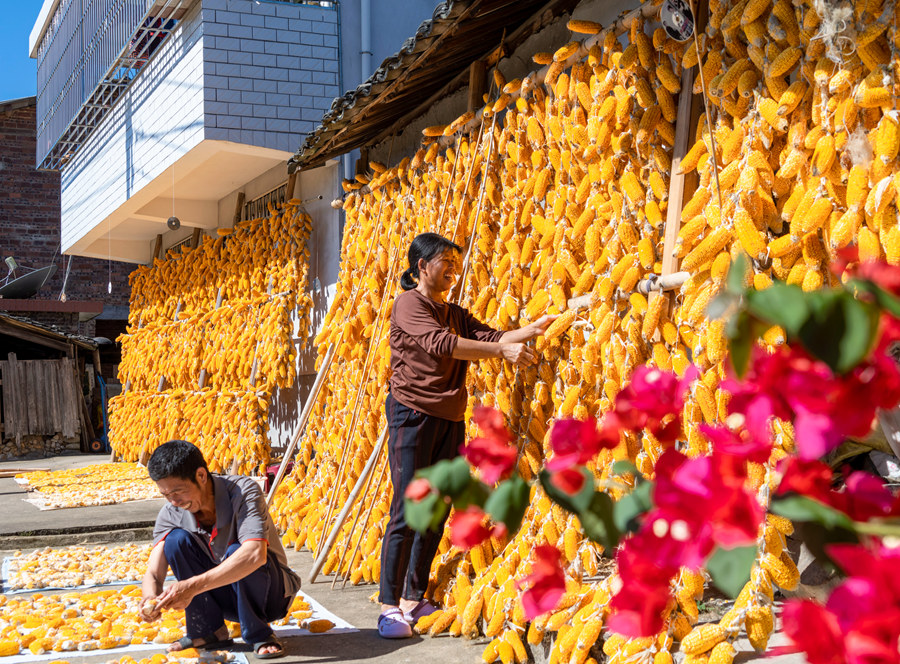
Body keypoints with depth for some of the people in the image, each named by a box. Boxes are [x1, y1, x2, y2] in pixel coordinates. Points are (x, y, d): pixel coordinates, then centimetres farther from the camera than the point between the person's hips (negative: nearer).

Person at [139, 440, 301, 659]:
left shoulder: (243, 491, -27)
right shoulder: (171, 514, -12)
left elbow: (255, 554, -42)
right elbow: (153, 573, -14)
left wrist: (193, 585, -48)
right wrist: (150, 599, -39)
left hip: (269, 593, -4)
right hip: (226, 598, 4)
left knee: (235, 552, -35)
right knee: (176, 540, -19)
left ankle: (258, 634, -12)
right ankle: (209, 631, -8)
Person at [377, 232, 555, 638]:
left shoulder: (455, 313, 17)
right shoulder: (408, 305, -7)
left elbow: (488, 336, 6)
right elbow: (440, 343, -23)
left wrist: (531, 330, -9)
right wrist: (503, 350, -27)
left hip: (450, 420, 8)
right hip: (413, 416, -7)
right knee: (407, 510, -9)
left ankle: (414, 598, 16)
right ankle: (389, 606, -4)